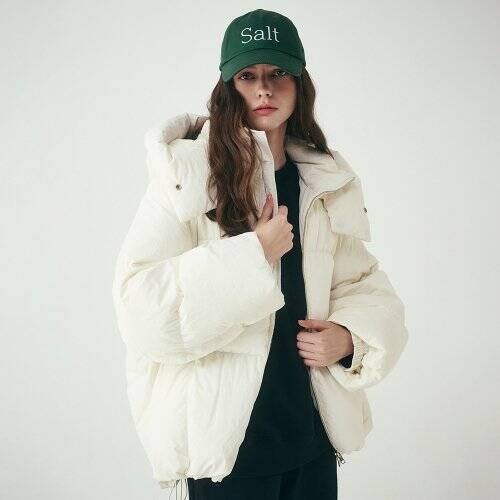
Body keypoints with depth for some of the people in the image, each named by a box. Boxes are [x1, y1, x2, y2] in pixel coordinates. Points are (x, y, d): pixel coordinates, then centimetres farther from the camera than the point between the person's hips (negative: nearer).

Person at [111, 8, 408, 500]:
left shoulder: (329, 183, 4)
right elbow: (140, 301, -20)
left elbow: (364, 282, 12)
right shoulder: (189, 175, -11)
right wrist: (253, 253, -23)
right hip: (225, 429, -4)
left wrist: (352, 336, -8)